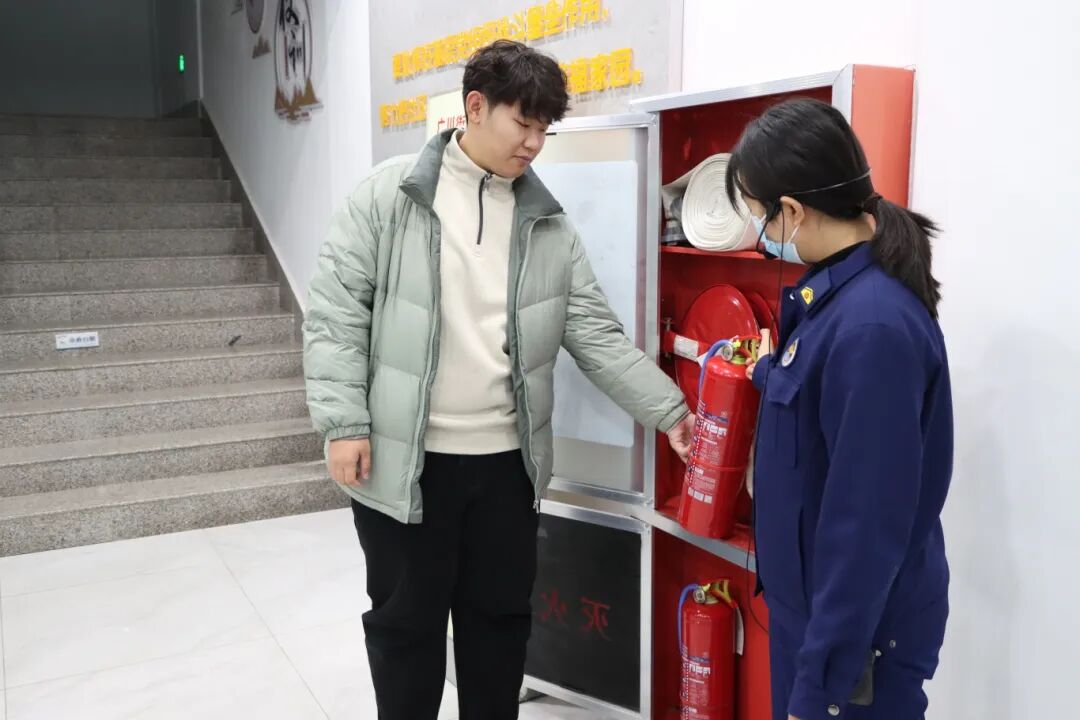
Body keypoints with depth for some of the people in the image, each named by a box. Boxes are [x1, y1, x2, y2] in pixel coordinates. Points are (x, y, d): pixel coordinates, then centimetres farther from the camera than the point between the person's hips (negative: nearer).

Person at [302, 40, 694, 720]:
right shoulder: (389, 194, -4)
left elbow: (598, 334, 3)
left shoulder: (550, 225, 5)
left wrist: (669, 410, -5)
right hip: (404, 460, -3)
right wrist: (345, 422, -12)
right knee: (406, 619, 12)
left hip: (507, 460, 4)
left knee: (500, 616, 17)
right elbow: (336, 311, -6)